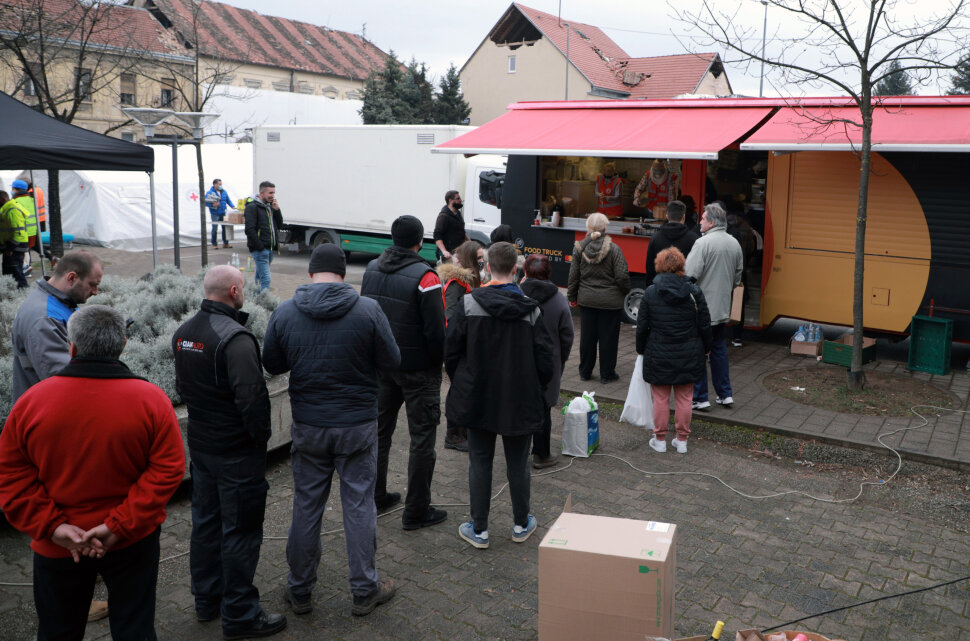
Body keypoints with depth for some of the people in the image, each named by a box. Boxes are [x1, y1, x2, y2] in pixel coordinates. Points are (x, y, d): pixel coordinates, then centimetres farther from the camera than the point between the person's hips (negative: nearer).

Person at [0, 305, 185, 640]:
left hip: (56, 548, 1)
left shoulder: (31, 401, -10)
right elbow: (168, 470, -17)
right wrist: (120, 525, -16)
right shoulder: (151, 399, -14)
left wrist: (52, 526, -9)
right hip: (133, 541, -1)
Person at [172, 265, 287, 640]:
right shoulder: (234, 337, -23)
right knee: (240, 531, 2)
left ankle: (207, 601, 33)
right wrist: (261, 437, -10)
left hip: (200, 444, 9)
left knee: (206, 521, 19)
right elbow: (251, 397, -24)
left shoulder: (183, 332, 5)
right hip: (237, 450, -9)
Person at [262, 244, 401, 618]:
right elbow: (392, 360, -6)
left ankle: (300, 591, 28)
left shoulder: (284, 313, -6)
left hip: (307, 426, 2)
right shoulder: (367, 310, -13)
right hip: (357, 426, -2)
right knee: (359, 506, 10)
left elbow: (271, 364, 4)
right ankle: (365, 591, 21)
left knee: (306, 506, 14)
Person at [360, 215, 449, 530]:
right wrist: (436, 362, -4)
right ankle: (416, 512, 11)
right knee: (422, 439, 4)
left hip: (382, 364, 7)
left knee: (380, 430, 20)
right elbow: (436, 329, -20)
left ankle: (375, 497, 32)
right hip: (419, 370, -7)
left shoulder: (372, 269, 2)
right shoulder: (424, 277, -20)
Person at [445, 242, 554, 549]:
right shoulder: (530, 310, -10)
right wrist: (534, 390, 11)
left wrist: (461, 384, 11)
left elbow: (451, 351, -4)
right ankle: (521, 524, 30)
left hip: (478, 398, 0)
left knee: (480, 462, 11)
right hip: (520, 401, 0)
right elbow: (545, 359, -5)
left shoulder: (469, 304, -11)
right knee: (518, 463, 15)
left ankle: (478, 528, 19)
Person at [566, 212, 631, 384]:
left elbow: (573, 275, 1)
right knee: (608, 337, 7)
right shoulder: (613, 249, -13)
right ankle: (607, 374, 14)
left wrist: (572, 296, 12)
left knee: (587, 336, 13)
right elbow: (622, 276, -13)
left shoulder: (579, 248, -5)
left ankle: (585, 371, 22)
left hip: (586, 300, 3)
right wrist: (625, 292, 6)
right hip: (610, 302, -3)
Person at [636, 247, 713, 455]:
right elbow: (704, 325, -1)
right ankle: (682, 440, 20)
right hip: (688, 356, 1)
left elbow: (642, 327, -3)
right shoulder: (693, 292, -6)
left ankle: (660, 440, 19)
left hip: (658, 356, -1)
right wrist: (704, 349, 13)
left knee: (661, 398, 10)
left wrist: (641, 350, 11)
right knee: (684, 398, 12)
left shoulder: (650, 293, -8)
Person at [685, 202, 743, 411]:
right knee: (719, 349, 18)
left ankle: (700, 398, 6)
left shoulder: (703, 243, -17)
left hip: (702, 308, -7)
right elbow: (738, 276, 17)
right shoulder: (734, 244, 7)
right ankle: (725, 395, 21)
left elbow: (690, 275, -21)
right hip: (723, 308, 7)